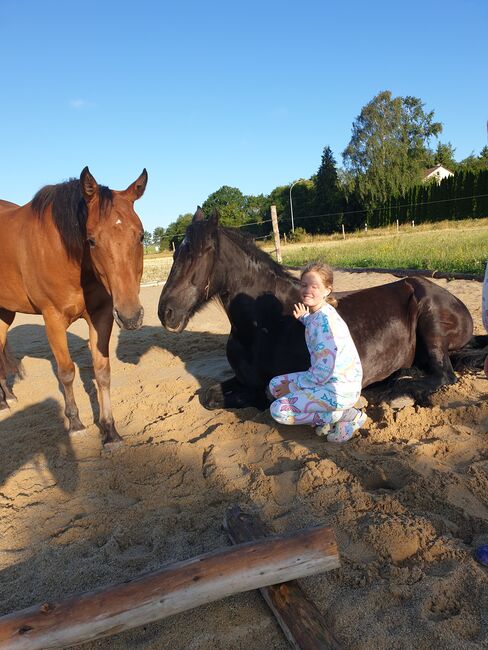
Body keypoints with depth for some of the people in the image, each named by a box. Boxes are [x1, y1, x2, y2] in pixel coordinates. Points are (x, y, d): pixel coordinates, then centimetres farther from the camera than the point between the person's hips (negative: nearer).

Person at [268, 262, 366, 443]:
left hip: (339, 390, -9)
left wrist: (293, 386, -11)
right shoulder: (316, 313, 2)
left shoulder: (325, 320, -24)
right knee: (275, 385, 10)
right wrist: (303, 317, 9)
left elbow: (322, 374, -24)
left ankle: (348, 415, -4)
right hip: (328, 379, 9)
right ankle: (325, 419, 5)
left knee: (278, 410, -11)